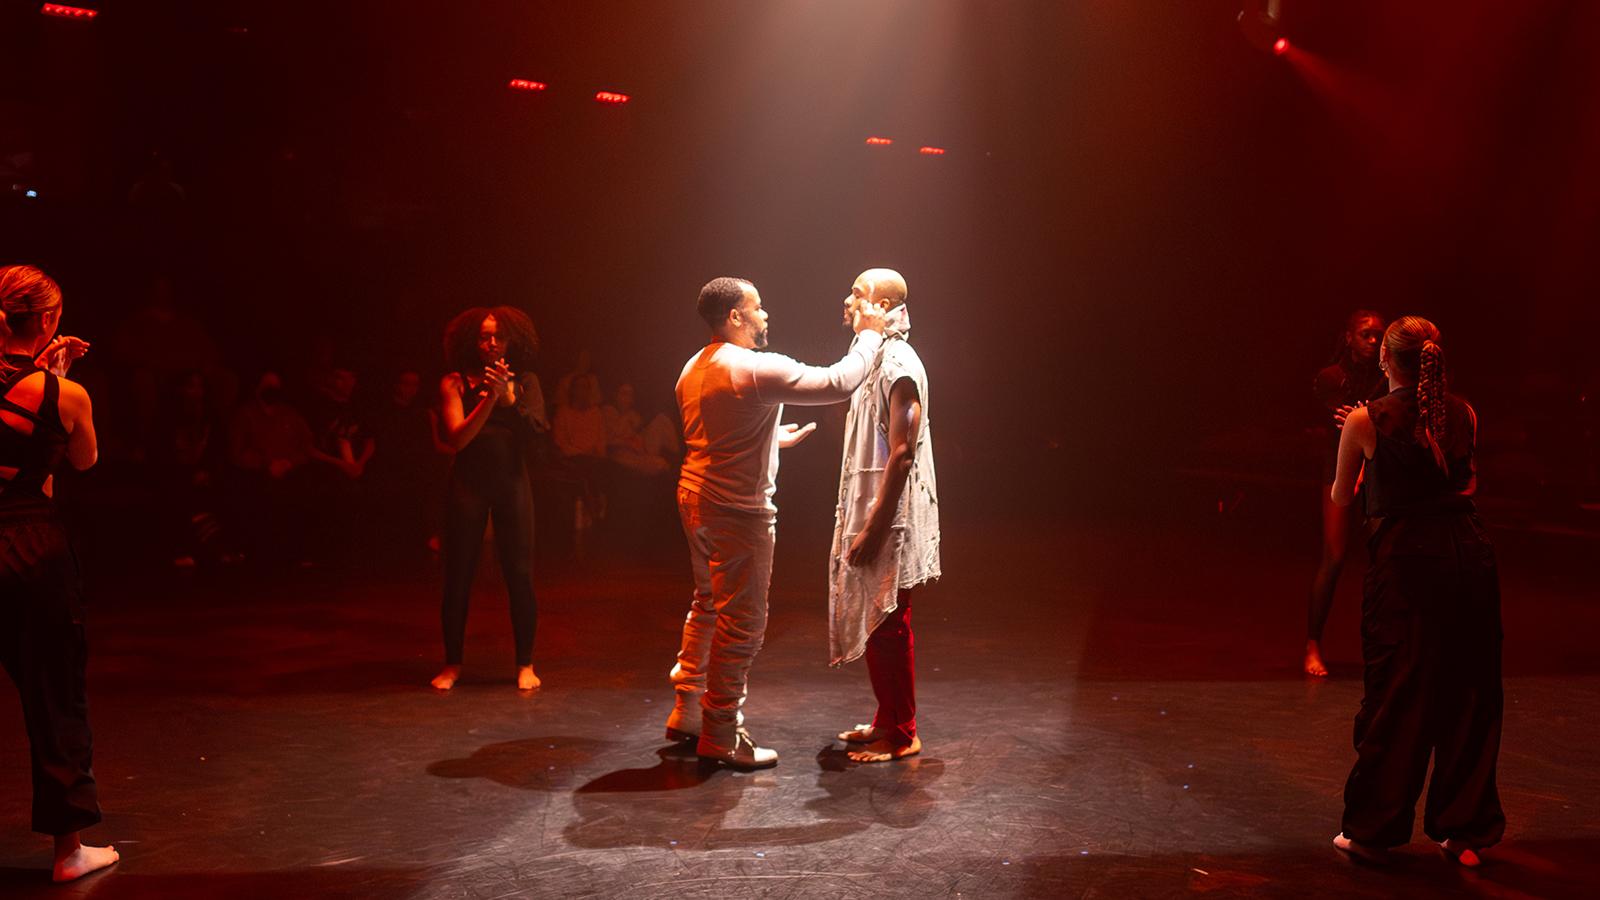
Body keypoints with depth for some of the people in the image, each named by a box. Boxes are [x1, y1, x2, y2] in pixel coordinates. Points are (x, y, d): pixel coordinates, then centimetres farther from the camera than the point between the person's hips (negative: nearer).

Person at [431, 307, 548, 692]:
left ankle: (525, 664, 9)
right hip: (468, 483, -1)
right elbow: (457, 438, -10)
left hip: (512, 483, 1)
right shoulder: (455, 383, 1)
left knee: (520, 575, -2)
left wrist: (508, 397, -21)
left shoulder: (524, 382, 6)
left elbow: (538, 427, -8)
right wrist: (489, 399, -20)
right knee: (458, 576, 2)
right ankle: (452, 663, 16)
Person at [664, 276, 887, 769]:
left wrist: (774, 439, 27)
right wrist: (869, 336, -6)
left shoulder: (693, 369, 10)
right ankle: (721, 735, 9)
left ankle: (686, 712, 29)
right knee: (741, 622, 0)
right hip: (738, 511, -9)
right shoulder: (758, 370, -19)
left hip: (696, 500, 9)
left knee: (708, 606, 21)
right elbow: (838, 383, -20)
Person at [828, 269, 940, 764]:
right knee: (873, 624, 15)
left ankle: (902, 735, 7)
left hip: (889, 519, -10)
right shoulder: (876, 360, 15)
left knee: (887, 627, -3)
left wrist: (873, 528, -23)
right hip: (869, 512, 10)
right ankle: (887, 720, 26)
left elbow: (901, 454, -21)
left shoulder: (899, 364, -16)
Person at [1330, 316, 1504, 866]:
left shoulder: (1367, 421, -5)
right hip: (1469, 554, 4)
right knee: (1470, 692, 11)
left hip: (1405, 559, -3)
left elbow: (1342, 497, 8)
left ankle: (1372, 827, 12)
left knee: (1396, 694, 4)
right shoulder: (1464, 414, 6)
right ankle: (1466, 832, 20)